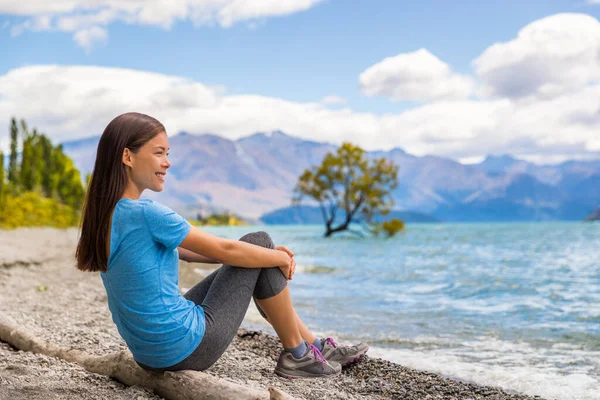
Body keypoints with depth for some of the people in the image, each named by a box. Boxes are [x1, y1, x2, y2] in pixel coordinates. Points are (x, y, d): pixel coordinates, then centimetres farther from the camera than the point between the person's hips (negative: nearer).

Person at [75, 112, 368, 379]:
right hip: (187, 350, -9)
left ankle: (315, 345, 27)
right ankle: (298, 355, 12)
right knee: (260, 242, 1)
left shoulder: (105, 214, 7)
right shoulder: (145, 214, -22)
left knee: (248, 258, 20)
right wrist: (281, 258, 3)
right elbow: (223, 250, -15)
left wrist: (272, 256, 8)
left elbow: (186, 251, 11)